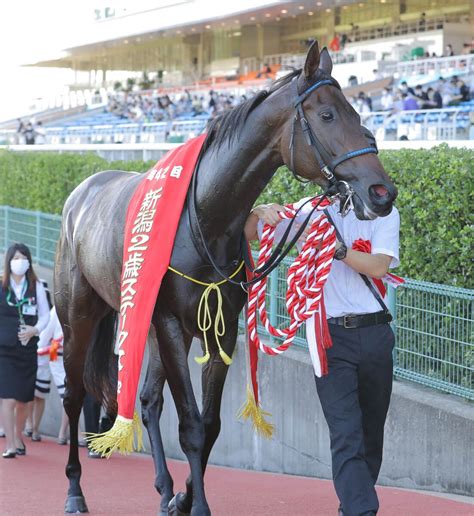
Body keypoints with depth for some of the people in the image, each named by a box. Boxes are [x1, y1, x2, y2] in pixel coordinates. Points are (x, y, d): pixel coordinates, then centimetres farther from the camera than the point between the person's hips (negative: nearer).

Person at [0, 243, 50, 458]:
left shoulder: (36, 287, 6)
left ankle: (18, 439, 28)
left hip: (28, 349, 3)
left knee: (23, 399, 10)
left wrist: (34, 330, -9)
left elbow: (45, 315, 8)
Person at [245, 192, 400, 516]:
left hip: (375, 334, 2)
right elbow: (246, 234, 10)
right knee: (346, 435, -14)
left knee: (372, 433, 11)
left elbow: (379, 266, -11)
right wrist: (260, 212, -11)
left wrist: (335, 247, -23)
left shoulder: (385, 213, 5)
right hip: (332, 335, -2)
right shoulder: (309, 212, 6)